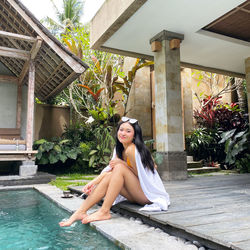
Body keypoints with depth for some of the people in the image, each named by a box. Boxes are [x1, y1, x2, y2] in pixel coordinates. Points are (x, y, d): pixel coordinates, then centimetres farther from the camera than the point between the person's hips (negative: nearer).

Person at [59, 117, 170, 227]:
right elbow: (109, 168, 2)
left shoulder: (131, 150, -20)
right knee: (108, 176, -9)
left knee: (119, 168, -23)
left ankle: (104, 211, -20)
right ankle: (80, 212, -11)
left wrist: (121, 162, -15)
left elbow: (140, 174, -17)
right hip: (137, 192, 8)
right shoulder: (119, 149, 7)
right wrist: (92, 183, -11)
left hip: (150, 194, -8)